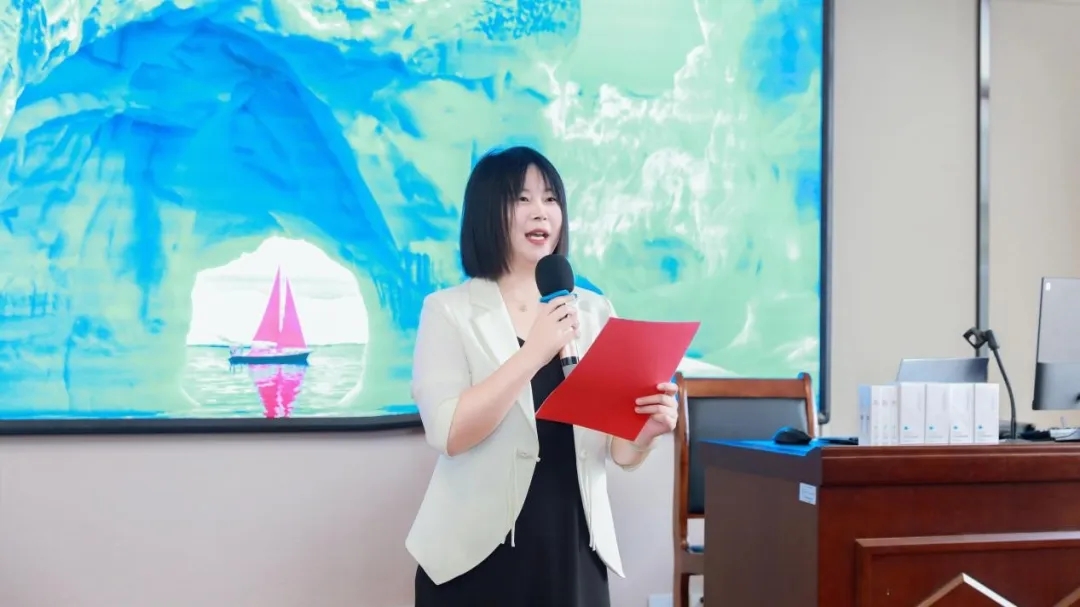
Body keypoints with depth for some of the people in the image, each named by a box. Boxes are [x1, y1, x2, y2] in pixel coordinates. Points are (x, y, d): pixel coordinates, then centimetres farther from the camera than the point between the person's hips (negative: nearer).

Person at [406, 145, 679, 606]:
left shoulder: (594, 311, 6)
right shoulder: (449, 311, -3)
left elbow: (619, 452, 6)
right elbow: (449, 434, -17)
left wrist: (647, 430, -15)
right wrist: (533, 352, -22)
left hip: (574, 551, 3)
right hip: (477, 553, -3)